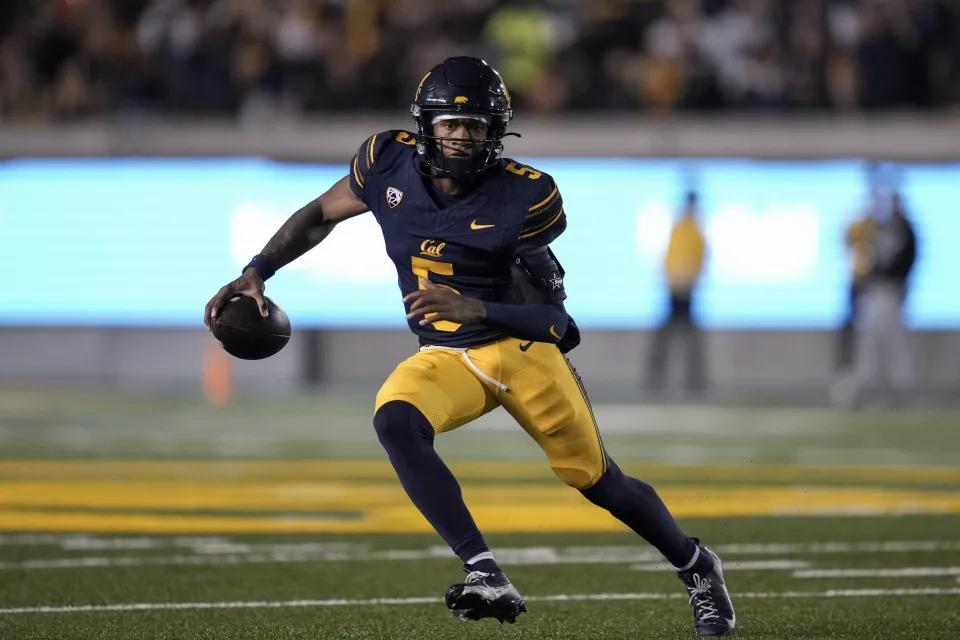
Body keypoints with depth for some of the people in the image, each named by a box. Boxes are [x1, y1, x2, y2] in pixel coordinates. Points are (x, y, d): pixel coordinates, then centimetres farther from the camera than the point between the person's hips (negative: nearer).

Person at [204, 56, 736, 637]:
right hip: (444, 358, 3)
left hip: (522, 348, -3)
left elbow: (545, 312, -15)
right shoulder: (390, 164, -7)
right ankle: (487, 578, -32)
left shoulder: (523, 197, -16)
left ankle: (697, 569, 34)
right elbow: (320, 217, 10)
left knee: (598, 480, 5)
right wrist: (254, 275, 1)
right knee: (396, 422, -30)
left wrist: (472, 310, -32)